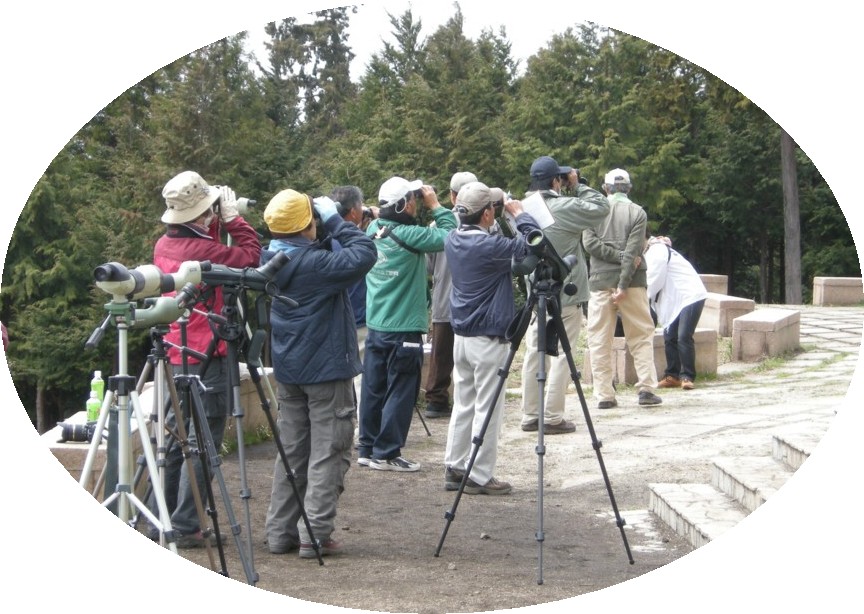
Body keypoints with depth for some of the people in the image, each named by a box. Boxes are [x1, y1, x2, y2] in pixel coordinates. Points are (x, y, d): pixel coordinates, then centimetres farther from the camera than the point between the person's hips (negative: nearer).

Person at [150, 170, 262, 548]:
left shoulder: (164, 245, 6)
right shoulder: (201, 249, -18)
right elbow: (251, 256, -8)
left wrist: (219, 223, 11)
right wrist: (233, 218, 0)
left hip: (174, 355, 8)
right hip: (205, 358, -8)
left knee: (174, 439, 14)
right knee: (202, 445, -2)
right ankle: (185, 527, -1)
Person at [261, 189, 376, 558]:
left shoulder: (270, 260, 2)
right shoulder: (315, 263, -20)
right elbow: (363, 254, -23)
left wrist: (328, 222, 2)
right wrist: (334, 219, -13)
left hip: (287, 369, 7)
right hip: (327, 369, -7)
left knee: (291, 451, 14)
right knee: (328, 452, 0)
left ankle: (280, 531, 17)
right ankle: (315, 534, -2)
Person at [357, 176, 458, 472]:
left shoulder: (373, 230, 4)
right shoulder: (409, 235, -18)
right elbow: (450, 234, -13)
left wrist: (427, 210, 9)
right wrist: (435, 206, -3)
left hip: (375, 325, 7)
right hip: (404, 329, -7)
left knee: (373, 389, 14)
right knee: (400, 392, 1)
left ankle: (367, 448, 21)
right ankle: (387, 453, 4)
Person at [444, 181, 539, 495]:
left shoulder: (453, 240, 3)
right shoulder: (488, 246, -21)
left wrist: (509, 218, 11)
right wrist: (519, 214, -2)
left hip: (461, 336, 8)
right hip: (488, 339, -8)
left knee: (463, 404, 15)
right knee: (487, 409, 0)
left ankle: (455, 469, 19)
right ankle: (479, 476, 4)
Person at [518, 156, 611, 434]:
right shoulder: (564, 207, -15)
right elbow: (601, 207, -9)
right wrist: (578, 185, 1)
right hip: (565, 295, -7)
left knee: (534, 353, 10)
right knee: (561, 355, -1)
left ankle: (530, 415, 15)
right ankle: (552, 418, 0)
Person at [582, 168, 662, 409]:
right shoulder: (638, 213, 0)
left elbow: (590, 242, -8)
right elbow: (633, 251, -9)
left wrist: (617, 257, -6)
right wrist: (623, 285, -12)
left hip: (600, 281, 0)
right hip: (632, 281, 0)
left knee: (599, 340, 4)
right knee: (641, 336, 10)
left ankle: (604, 395, 1)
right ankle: (646, 388, 2)